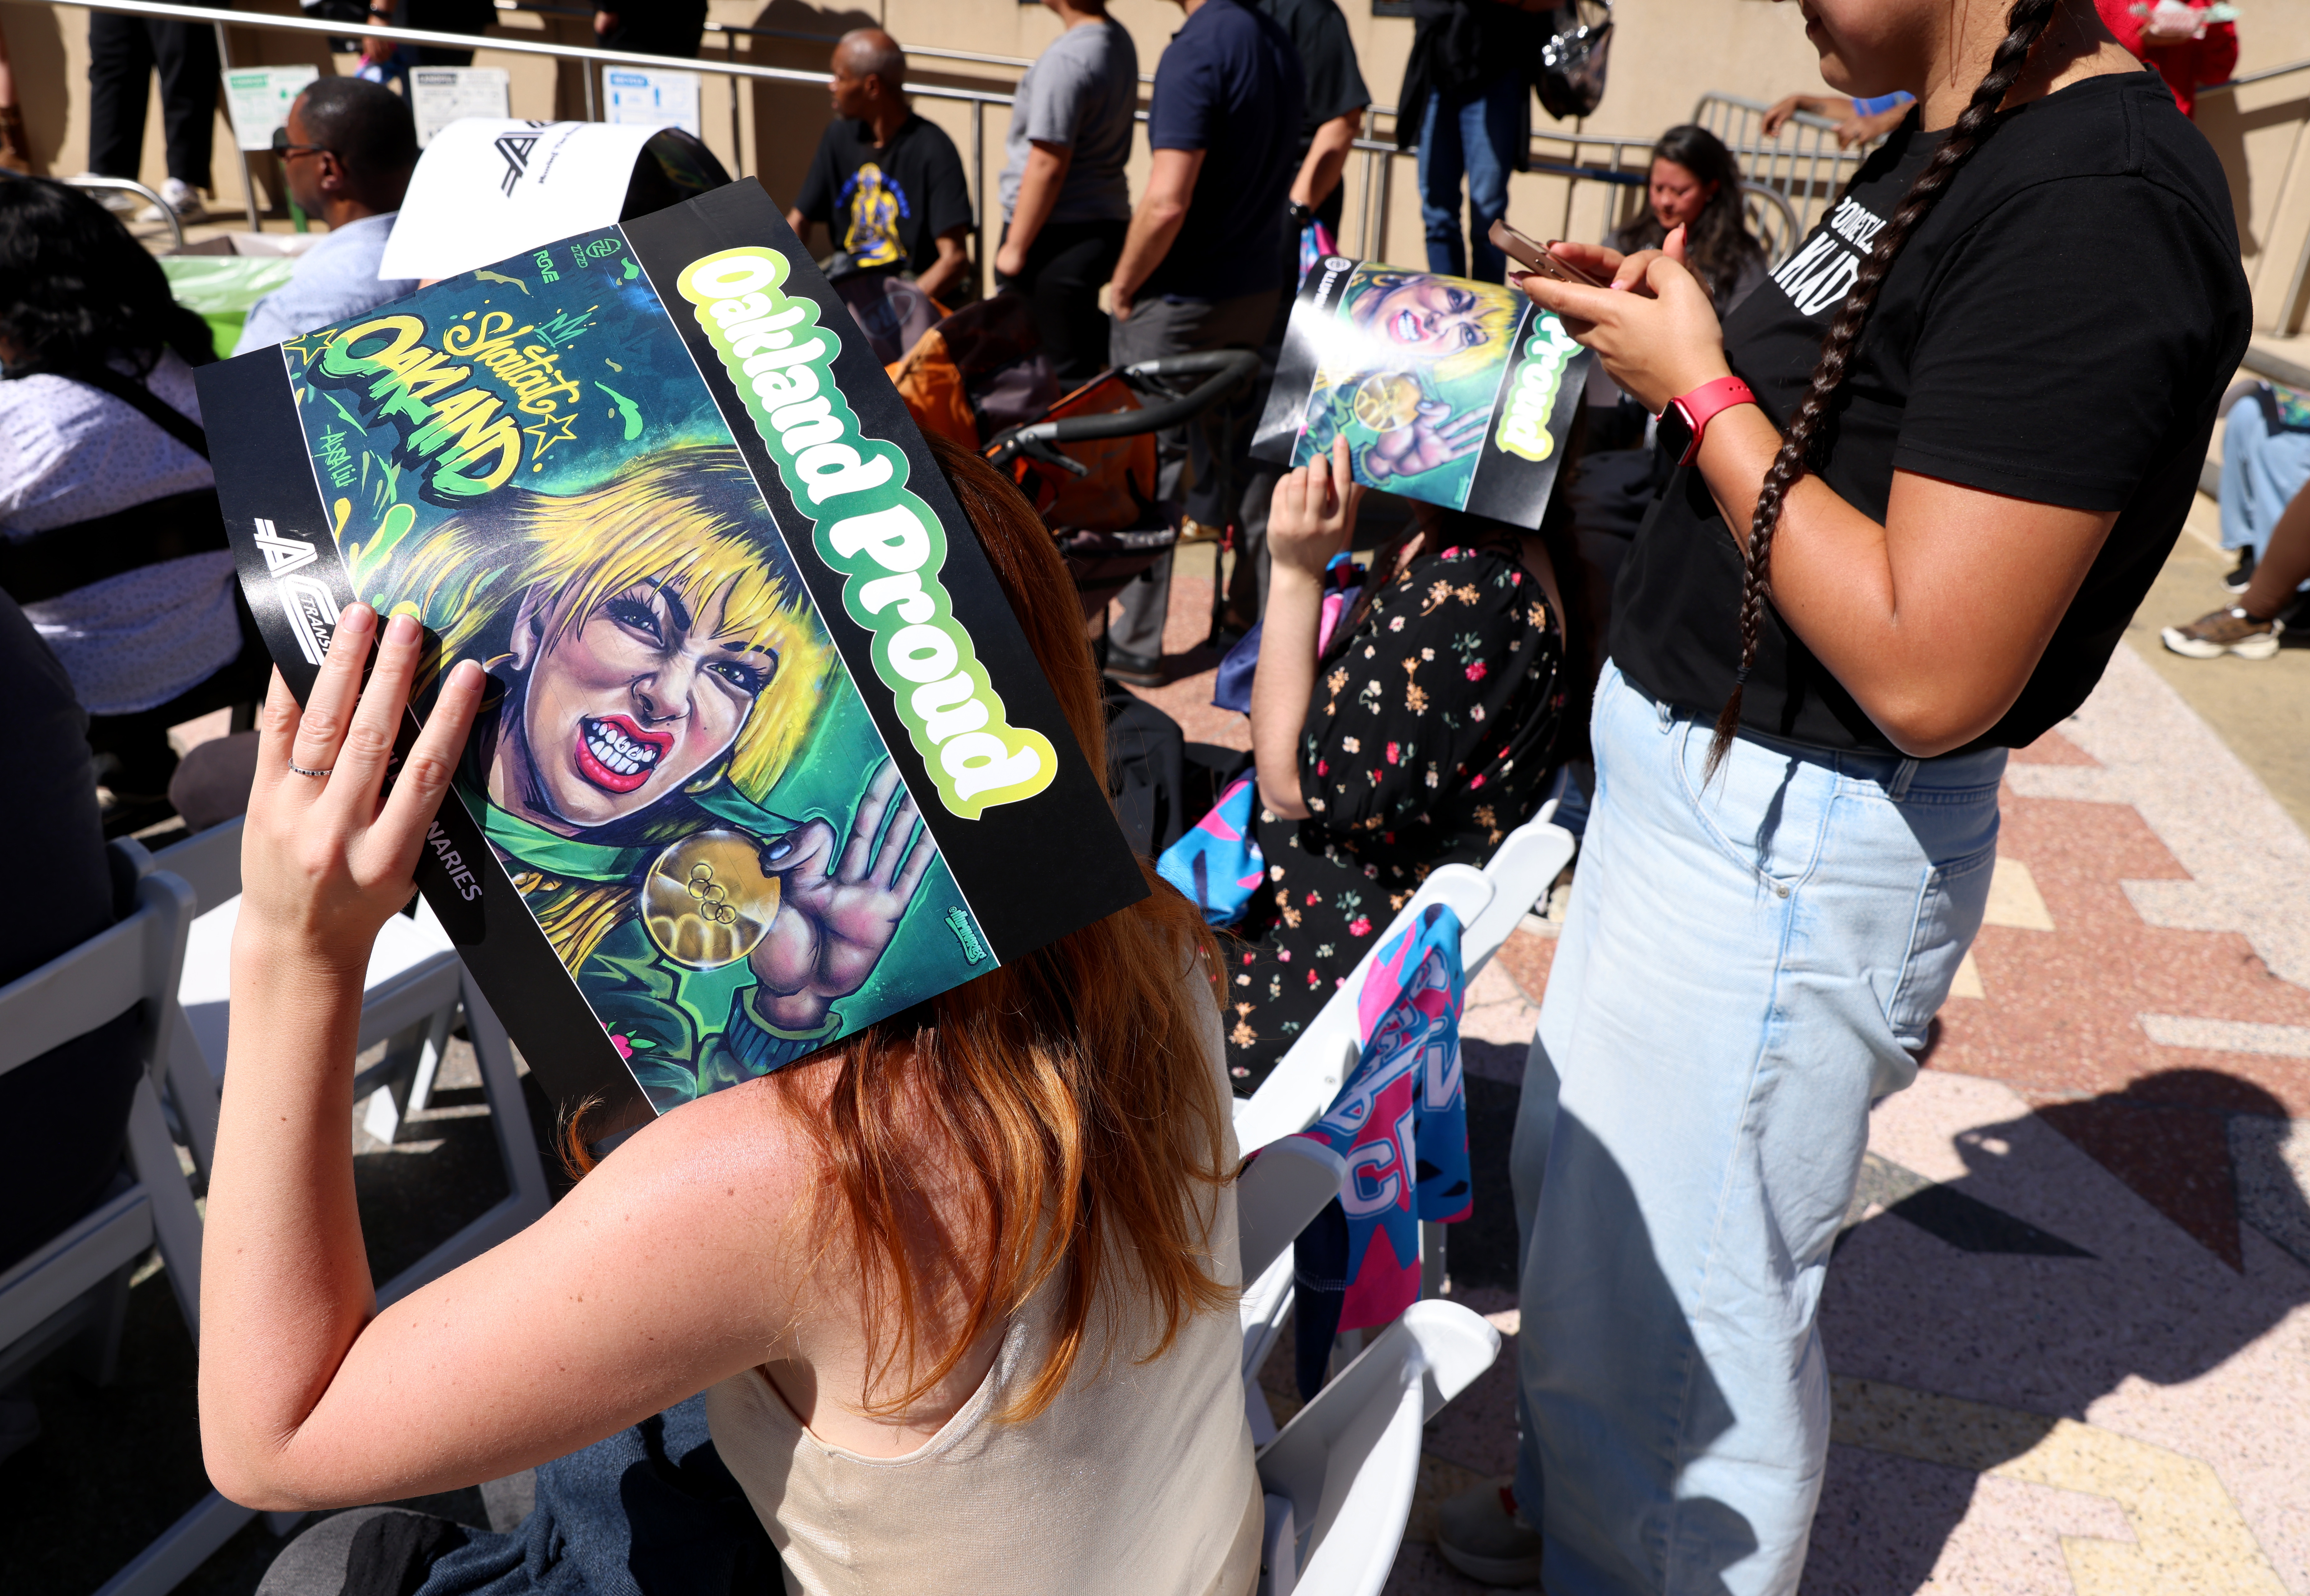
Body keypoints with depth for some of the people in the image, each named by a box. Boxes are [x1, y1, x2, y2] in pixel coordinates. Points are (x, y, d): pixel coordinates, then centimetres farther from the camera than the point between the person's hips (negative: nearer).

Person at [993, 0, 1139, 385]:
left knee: (1067, 367, 0)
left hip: (1058, 235, -9)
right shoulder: (1118, 39, 9)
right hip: (1108, 221, 10)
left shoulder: (1064, 60, -20)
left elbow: (1047, 166, -22)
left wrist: (1015, 247, -15)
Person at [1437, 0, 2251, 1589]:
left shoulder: (2097, 209, -23)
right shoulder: (1952, 149, 8)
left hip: (1786, 849, -10)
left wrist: (1701, 387, -20)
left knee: (1672, 1304, 6)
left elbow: (1929, 675, -27)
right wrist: (1678, 325, 3)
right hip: (1696, 785, 10)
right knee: (1576, 1187, 26)